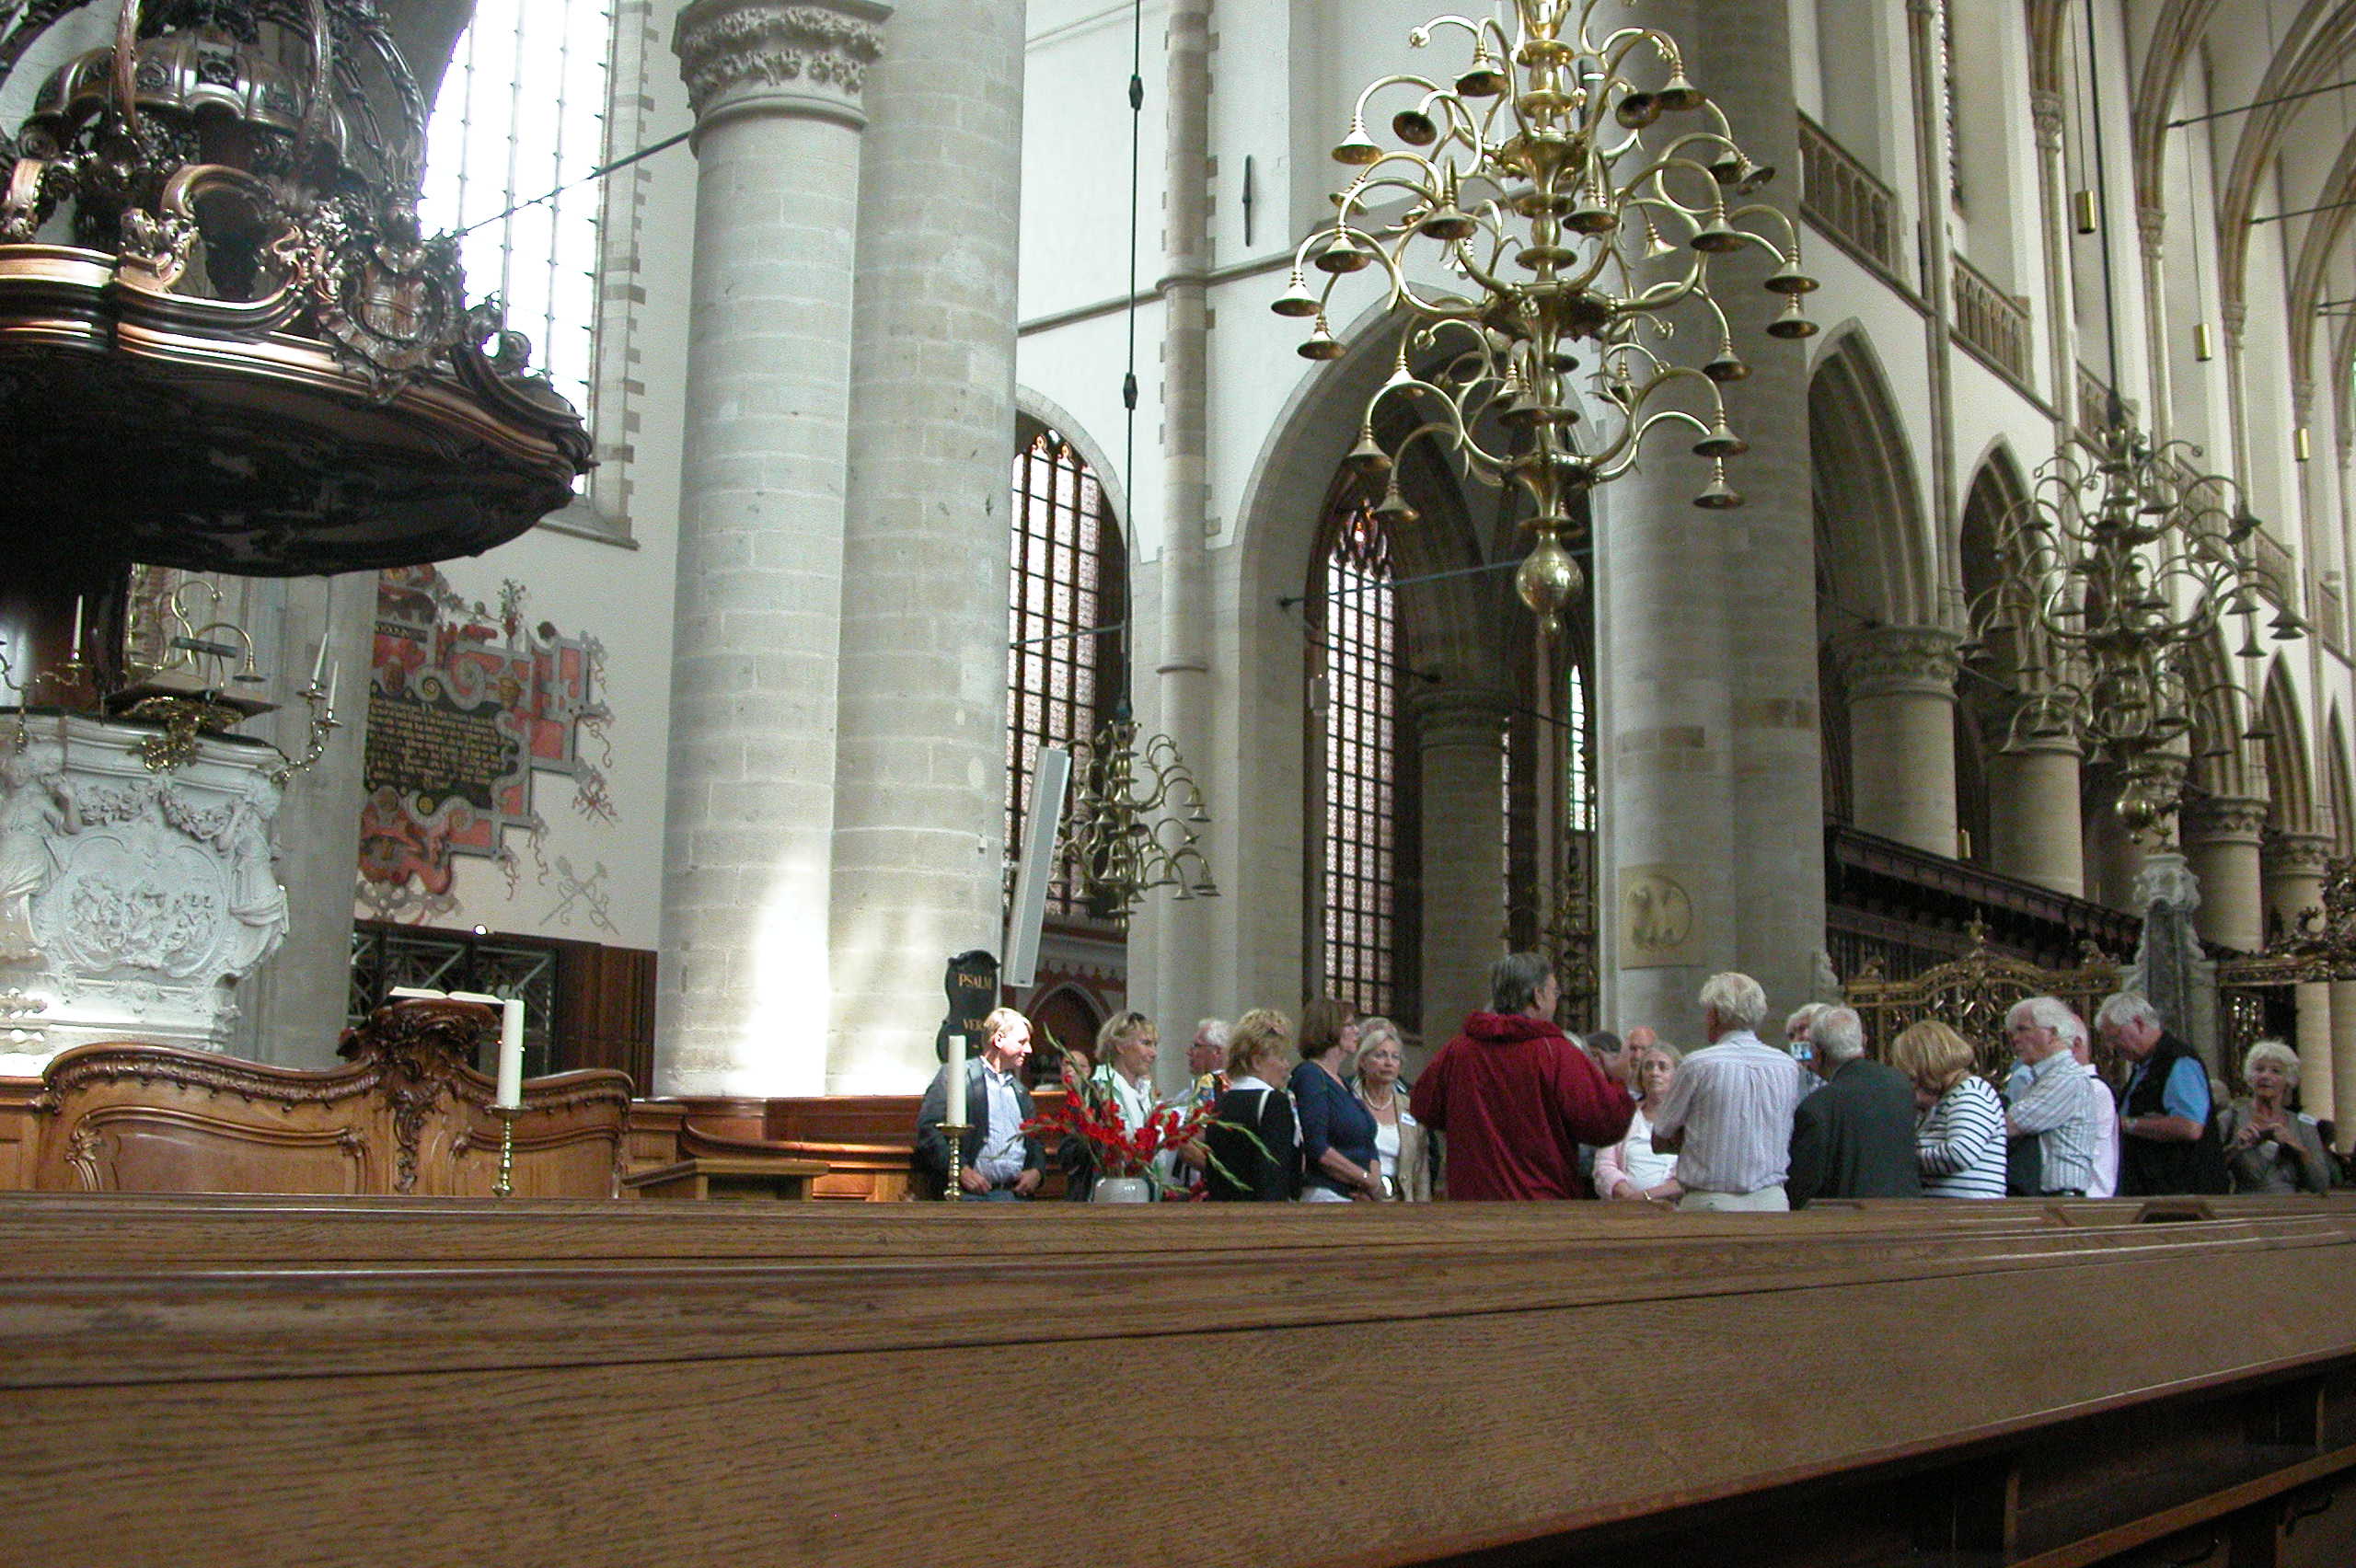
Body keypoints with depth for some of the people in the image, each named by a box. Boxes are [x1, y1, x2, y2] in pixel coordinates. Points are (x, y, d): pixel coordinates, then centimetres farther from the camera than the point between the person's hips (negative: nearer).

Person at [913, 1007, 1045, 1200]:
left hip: (1015, 1194, 5)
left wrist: (1036, 1171, 5)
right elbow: (928, 1128, -5)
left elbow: (1034, 1140, 27)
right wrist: (961, 1169, -13)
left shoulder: (1020, 1091, 24)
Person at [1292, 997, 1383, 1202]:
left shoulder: (1345, 1084, 21)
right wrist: (1367, 1179, -9)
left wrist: (1376, 1182, -1)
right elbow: (1316, 1148, -16)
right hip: (1323, 1194, -8)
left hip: (1356, 1196, 8)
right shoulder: (1309, 1075, -7)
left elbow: (1369, 1147, 20)